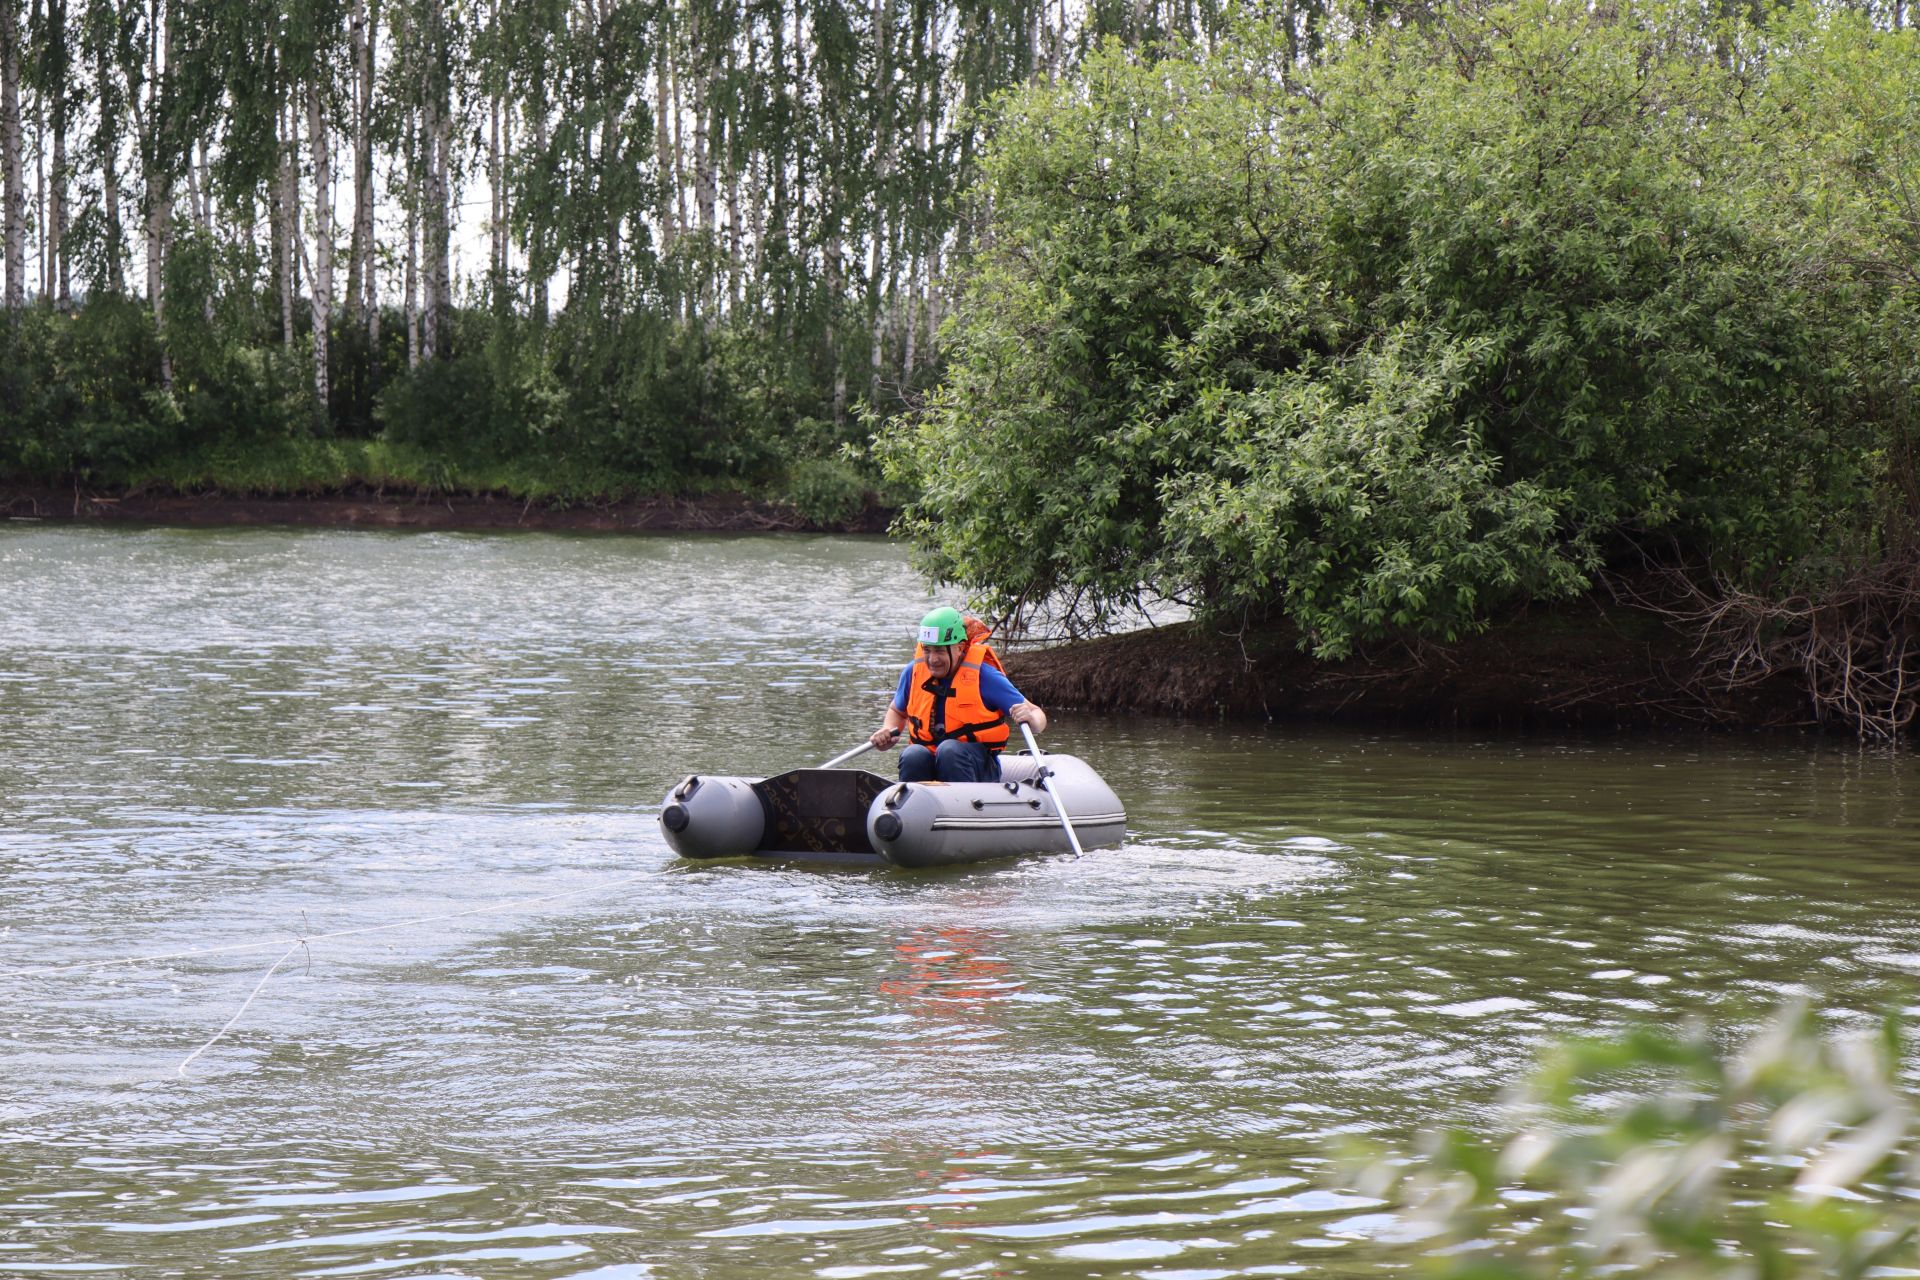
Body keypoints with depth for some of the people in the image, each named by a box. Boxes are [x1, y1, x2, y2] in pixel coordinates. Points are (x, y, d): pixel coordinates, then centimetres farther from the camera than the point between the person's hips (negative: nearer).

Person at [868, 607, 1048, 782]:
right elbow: (897, 711, 22)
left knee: (949, 750, -36)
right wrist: (888, 732, 0)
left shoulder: (984, 676, -10)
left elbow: (1038, 715, -7)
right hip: (930, 763, 3)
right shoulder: (914, 672, 0)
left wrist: (1030, 719, -32)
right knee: (912, 756, -32)